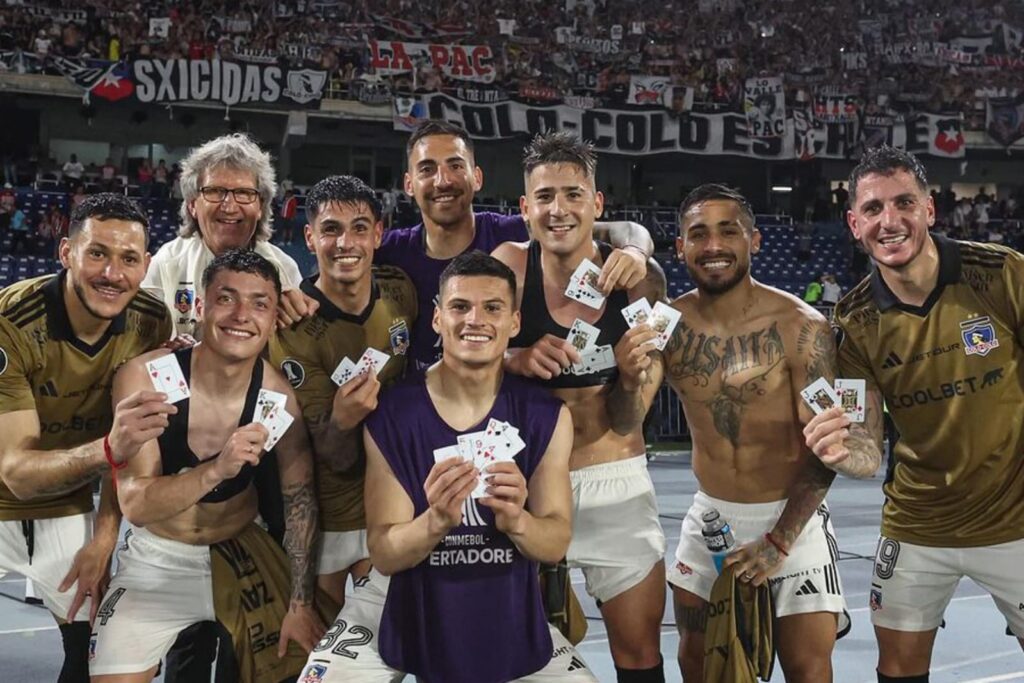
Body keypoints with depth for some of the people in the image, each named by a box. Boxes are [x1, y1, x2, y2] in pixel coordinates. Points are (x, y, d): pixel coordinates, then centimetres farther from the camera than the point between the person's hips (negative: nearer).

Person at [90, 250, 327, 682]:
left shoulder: (279, 396, -14)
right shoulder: (144, 378, -19)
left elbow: (300, 500, -3)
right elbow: (134, 505, -24)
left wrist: (301, 603, -4)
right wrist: (217, 470, -40)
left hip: (241, 555, 2)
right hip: (157, 560, -2)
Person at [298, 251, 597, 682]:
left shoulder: (547, 417, -9)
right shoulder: (391, 415, -16)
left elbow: (556, 544, -10)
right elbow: (383, 555, -17)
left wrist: (517, 521, -34)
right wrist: (437, 521, -39)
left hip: (506, 604, 2)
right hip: (403, 599, -2)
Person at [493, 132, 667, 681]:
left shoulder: (638, 279, -8)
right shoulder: (509, 266, -9)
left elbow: (628, 422, -5)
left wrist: (632, 377, -26)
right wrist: (517, 361, -30)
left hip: (615, 482, 1)